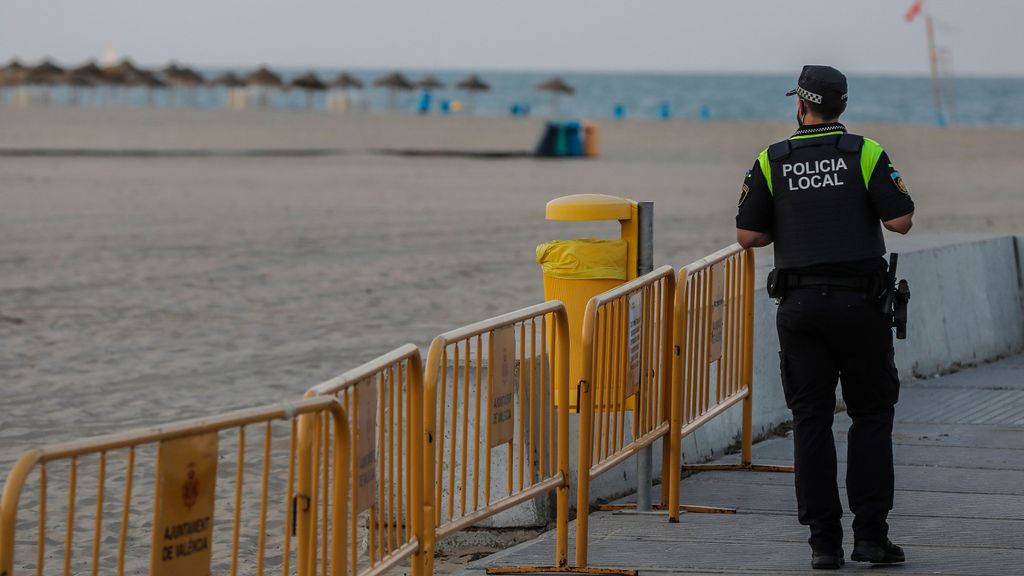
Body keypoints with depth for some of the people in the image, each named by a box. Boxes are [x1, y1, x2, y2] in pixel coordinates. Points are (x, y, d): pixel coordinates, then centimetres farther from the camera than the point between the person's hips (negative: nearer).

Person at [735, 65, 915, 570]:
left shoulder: (771, 162, 2)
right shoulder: (865, 154, -3)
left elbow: (747, 235, 0)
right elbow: (900, 221, -8)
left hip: (799, 302, 1)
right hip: (859, 301, -1)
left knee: (811, 421, 5)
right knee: (871, 415, 8)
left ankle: (824, 541, 2)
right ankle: (870, 534, 1)